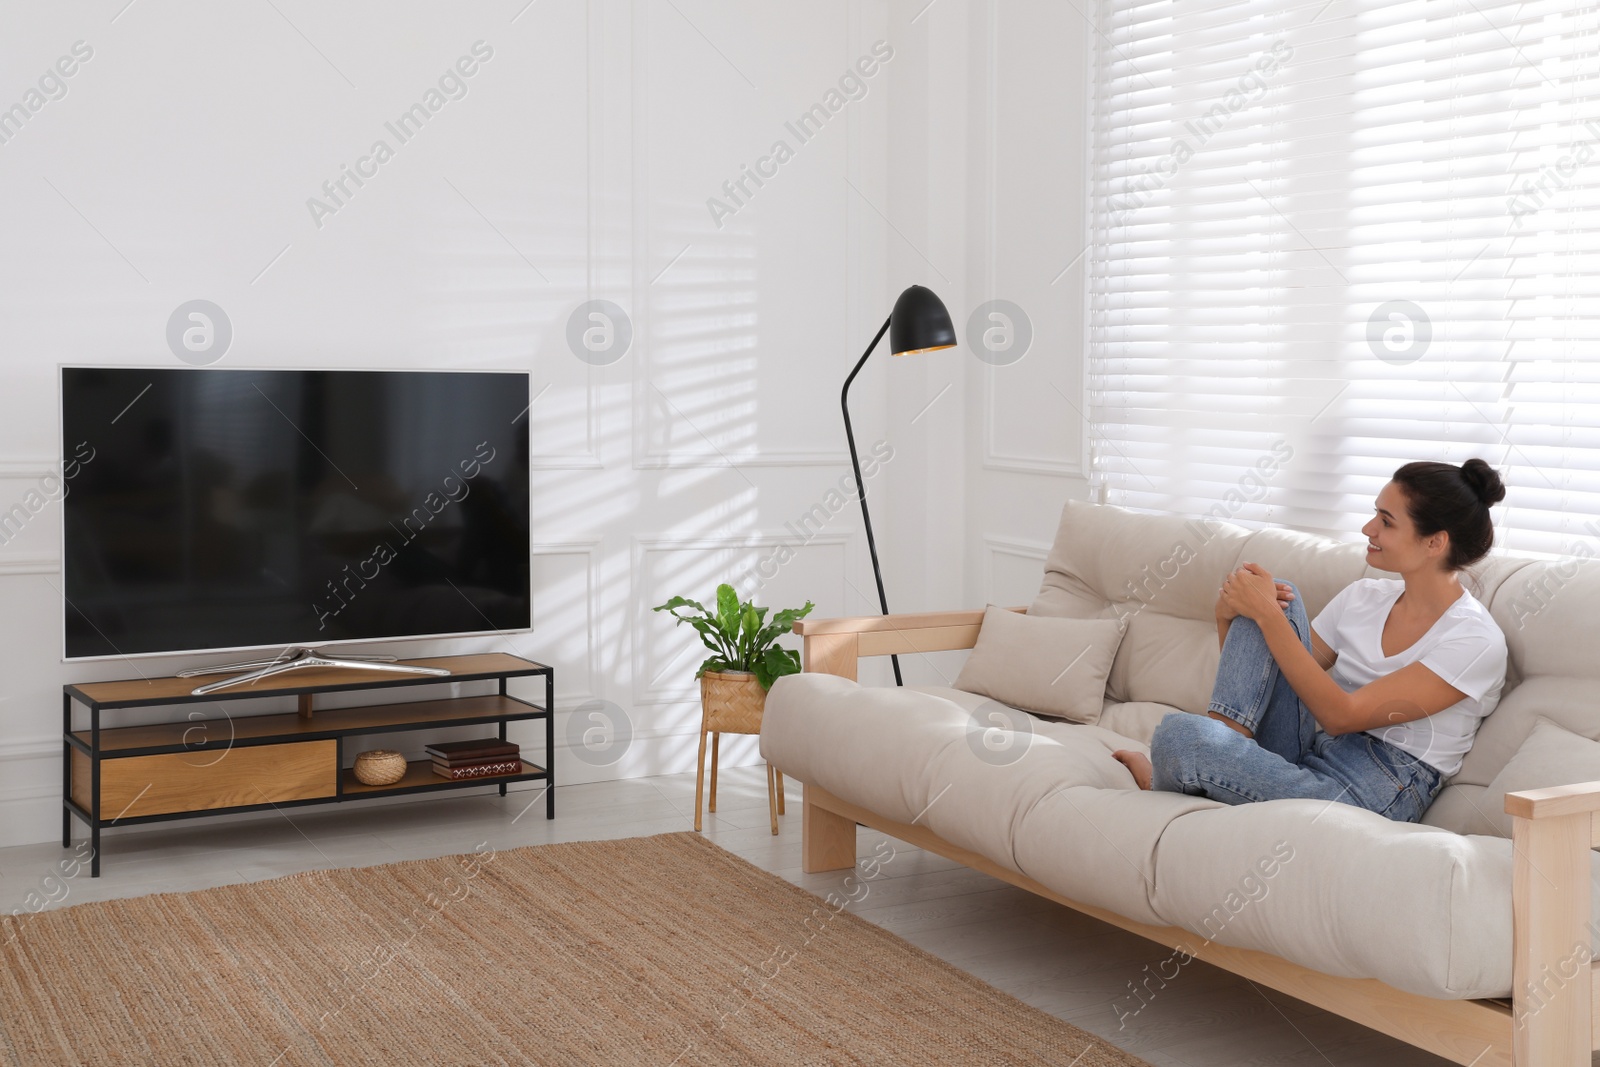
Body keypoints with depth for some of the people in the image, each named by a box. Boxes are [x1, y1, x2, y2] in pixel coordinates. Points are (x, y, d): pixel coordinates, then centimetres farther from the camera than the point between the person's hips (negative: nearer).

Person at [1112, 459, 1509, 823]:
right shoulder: (1364, 597, 12)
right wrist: (1227, 615, -4)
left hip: (1369, 796, -7)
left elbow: (1342, 716, -18)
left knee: (1180, 733, -30)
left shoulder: (1476, 641, -11)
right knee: (1280, 597, -6)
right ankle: (1225, 736, -16)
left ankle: (1163, 786, 5)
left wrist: (1267, 614, -18)